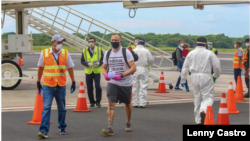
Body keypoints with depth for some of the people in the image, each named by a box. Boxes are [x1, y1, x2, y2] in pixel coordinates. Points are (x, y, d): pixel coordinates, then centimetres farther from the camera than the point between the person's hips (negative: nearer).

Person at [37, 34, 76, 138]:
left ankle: (62, 128, 27)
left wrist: (73, 82, 8)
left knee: (62, 109, 10)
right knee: (46, 107, -11)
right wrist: (38, 82, 14)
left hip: (61, 86, 2)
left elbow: (70, 68, 10)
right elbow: (40, 67, 10)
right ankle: (44, 130, -13)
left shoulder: (65, 53, 3)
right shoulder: (44, 53, -1)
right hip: (48, 86, -2)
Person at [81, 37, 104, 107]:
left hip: (97, 71, -2)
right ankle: (92, 102, 18)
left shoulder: (99, 50, 3)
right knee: (89, 88, 4)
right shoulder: (84, 51, 5)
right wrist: (88, 63, -16)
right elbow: (82, 61, 3)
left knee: (98, 86, -13)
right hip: (88, 72, 2)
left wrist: (99, 63, -19)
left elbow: (103, 59, 3)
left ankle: (98, 101, 0)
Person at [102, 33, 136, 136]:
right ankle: (110, 128, -19)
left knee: (127, 104, 16)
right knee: (111, 104, -14)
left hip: (126, 83, -2)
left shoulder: (126, 52, -10)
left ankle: (128, 123, 40)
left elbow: (133, 68, -16)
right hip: (112, 83, 2)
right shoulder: (107, 53, 4)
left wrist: (121, 75, -27)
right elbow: (104, 67, 15)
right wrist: (105, 74, -9)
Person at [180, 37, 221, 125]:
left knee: (197, 98, 13)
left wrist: (183, 80, 17)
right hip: (206, 77, -4)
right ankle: (203, 111, -32)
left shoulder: (191, 53, 8)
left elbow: (185, 68, 9)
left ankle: (198, 120, 15)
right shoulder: (209, 53, -1)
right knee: (208, 97, -1)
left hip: (194, 77, 4)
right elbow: (217, 66, -3)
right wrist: (216, 75, 16)